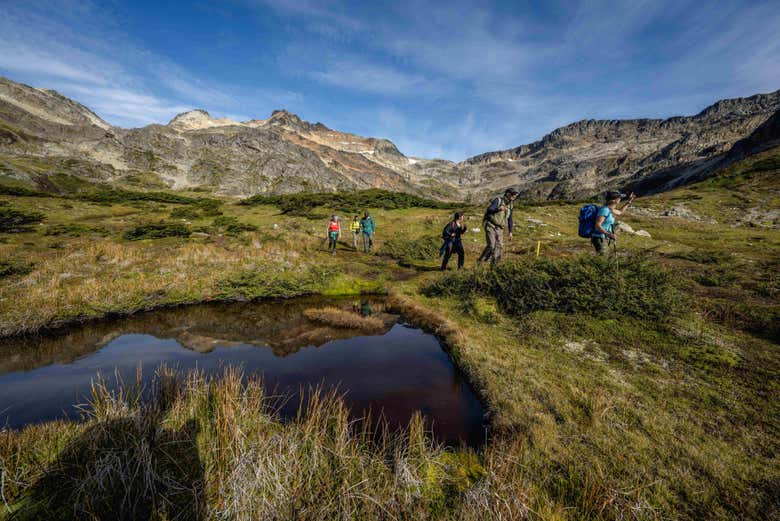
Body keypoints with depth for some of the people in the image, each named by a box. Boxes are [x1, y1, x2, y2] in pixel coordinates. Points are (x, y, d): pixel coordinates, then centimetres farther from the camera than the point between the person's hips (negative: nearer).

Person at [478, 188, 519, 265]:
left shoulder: (509, 205, 12)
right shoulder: (498, 200, -8)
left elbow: (510, 219, 18)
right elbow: (489, 210, -20)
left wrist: (510, 232, 13)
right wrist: (498, 209, -39)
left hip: (499, 229, 6)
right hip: (490, 226, -6)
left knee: (499, 247, -3)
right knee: (491, 246, -16)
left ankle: (494, 265, 4)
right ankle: (480, 262, -1)